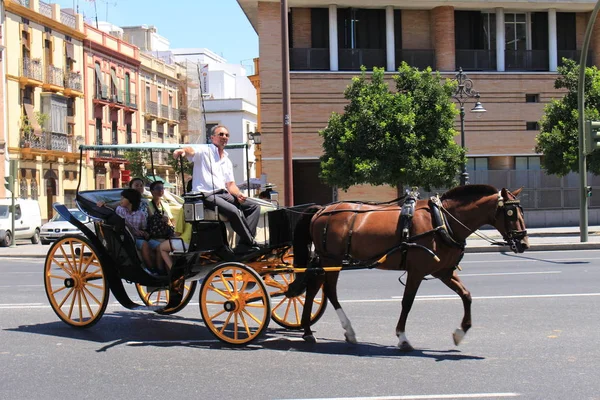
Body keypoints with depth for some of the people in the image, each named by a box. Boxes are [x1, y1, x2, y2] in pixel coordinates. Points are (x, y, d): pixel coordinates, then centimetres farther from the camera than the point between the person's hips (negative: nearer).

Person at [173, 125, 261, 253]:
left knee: (254, 206, -4)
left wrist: (238, 194, -4)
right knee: (233, 210, -30)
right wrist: (182, 150, -46)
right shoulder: (204, 151, 2)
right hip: (206, 195, -8)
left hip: (224, 194, 8)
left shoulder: (227, 161, 23)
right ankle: (251, 244, -17)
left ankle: (244, 245, -16)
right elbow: (191, 152, -21)